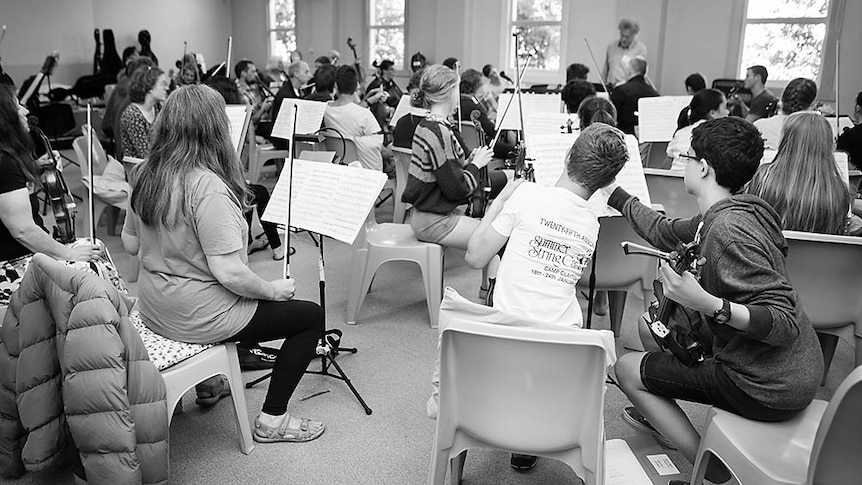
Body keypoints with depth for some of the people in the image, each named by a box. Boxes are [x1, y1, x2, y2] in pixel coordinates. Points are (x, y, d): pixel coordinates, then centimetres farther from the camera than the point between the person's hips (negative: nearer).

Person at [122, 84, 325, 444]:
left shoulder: (144, 175, -2)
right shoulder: (208, 187, -27)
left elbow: (130, 243, 10)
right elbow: (229, 273, -28)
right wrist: (272, 289, -12)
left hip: (152, 306, 9)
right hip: (195, 318, -9)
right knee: (311, 315, 3)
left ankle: (210, 382, 41)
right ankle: (272, 420, 8)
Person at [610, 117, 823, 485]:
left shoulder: (729, 230, -25)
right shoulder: (717, 217, 4)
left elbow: (784, 323, -28)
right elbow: (664, 233, 22)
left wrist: (706, 303, -39)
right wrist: (613, 193, 30)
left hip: (770, 389, -9)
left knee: (627, 368, -1)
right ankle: (663, 417, 34)